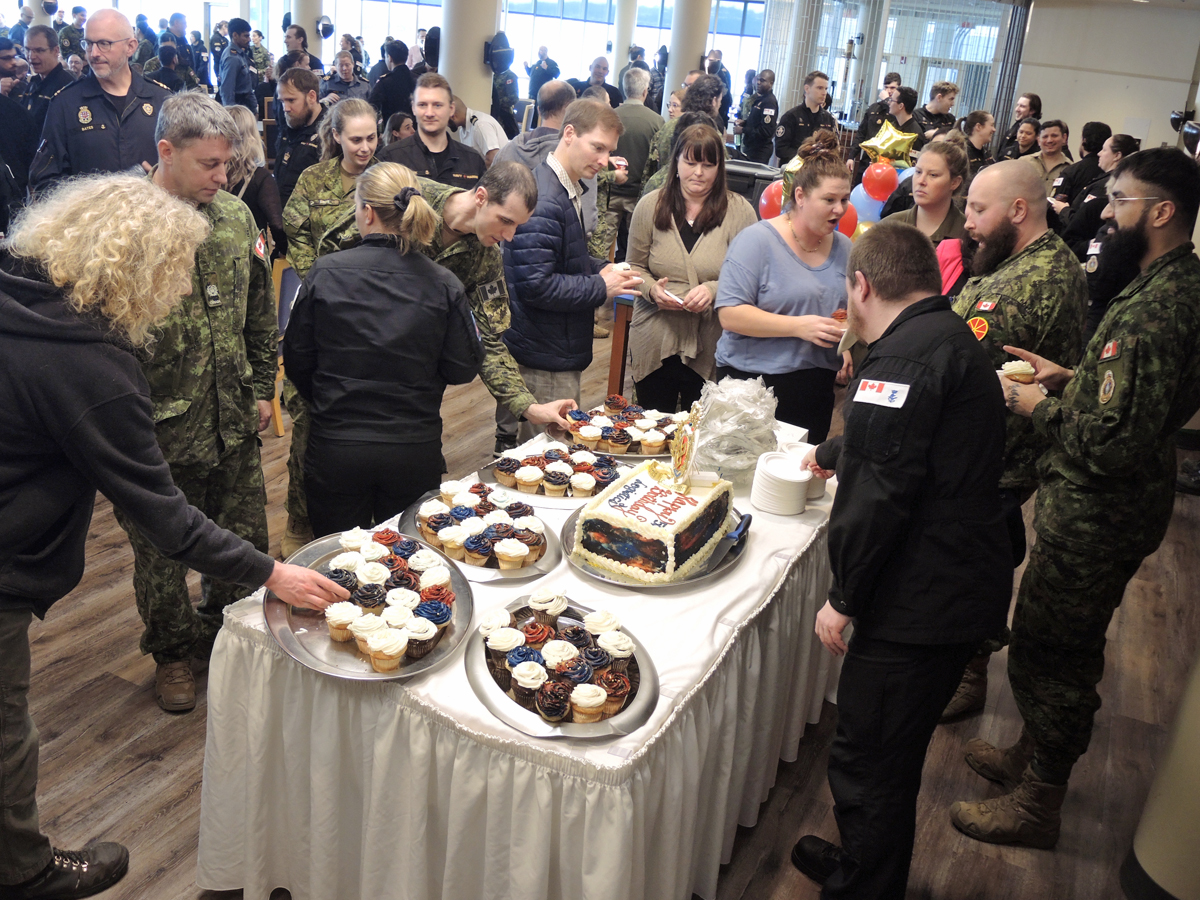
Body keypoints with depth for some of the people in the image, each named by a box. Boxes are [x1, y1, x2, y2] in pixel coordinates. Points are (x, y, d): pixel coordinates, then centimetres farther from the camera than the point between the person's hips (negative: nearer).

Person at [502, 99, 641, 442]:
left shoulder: (569, 191, 12)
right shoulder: (544, 201, -22)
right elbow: (535, 285, -26)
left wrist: (601, 270, 5)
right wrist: (601, 287, -18)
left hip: (562, 348, 10)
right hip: (545, 358, -10)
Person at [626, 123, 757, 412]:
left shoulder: (739, 211, -3)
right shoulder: (650, 206, 4)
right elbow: (634, 267, 10)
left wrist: (714, 290, -22)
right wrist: (652, 289, -10)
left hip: (711, 349, -2)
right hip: (655, 343, 2)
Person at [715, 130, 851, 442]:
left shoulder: (845, 248, 9)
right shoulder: (758, 240, -8)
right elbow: (729, 314, -17)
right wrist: (799, 326, -21)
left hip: (816, 389, 5)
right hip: (752, 382, -5)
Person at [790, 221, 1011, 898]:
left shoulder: (908, 353, -18)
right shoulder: (951, 337, 16)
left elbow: (881, 489, -25)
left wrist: (844, 596, -16)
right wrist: (831, 452, 49)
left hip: (922, 605, -11)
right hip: (966, 588, 11)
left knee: (869, 763, 2)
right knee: (891, 757, 23)